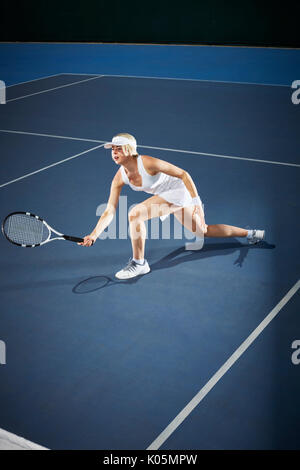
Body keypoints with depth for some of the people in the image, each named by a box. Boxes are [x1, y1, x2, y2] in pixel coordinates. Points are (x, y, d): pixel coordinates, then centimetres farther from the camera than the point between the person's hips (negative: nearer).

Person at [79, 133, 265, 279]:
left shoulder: (148, 163, -27)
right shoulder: (119, 178, -7)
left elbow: (183, 174, -19)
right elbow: (109, 212, -7)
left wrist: (196, 202, -23)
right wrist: (94, 235, -18)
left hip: (180, 191, -8)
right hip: (167, 196, 8)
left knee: (135, 214, -24)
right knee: (204, 231, 21)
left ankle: (139, 263, -8)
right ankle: (251, 234, 39)